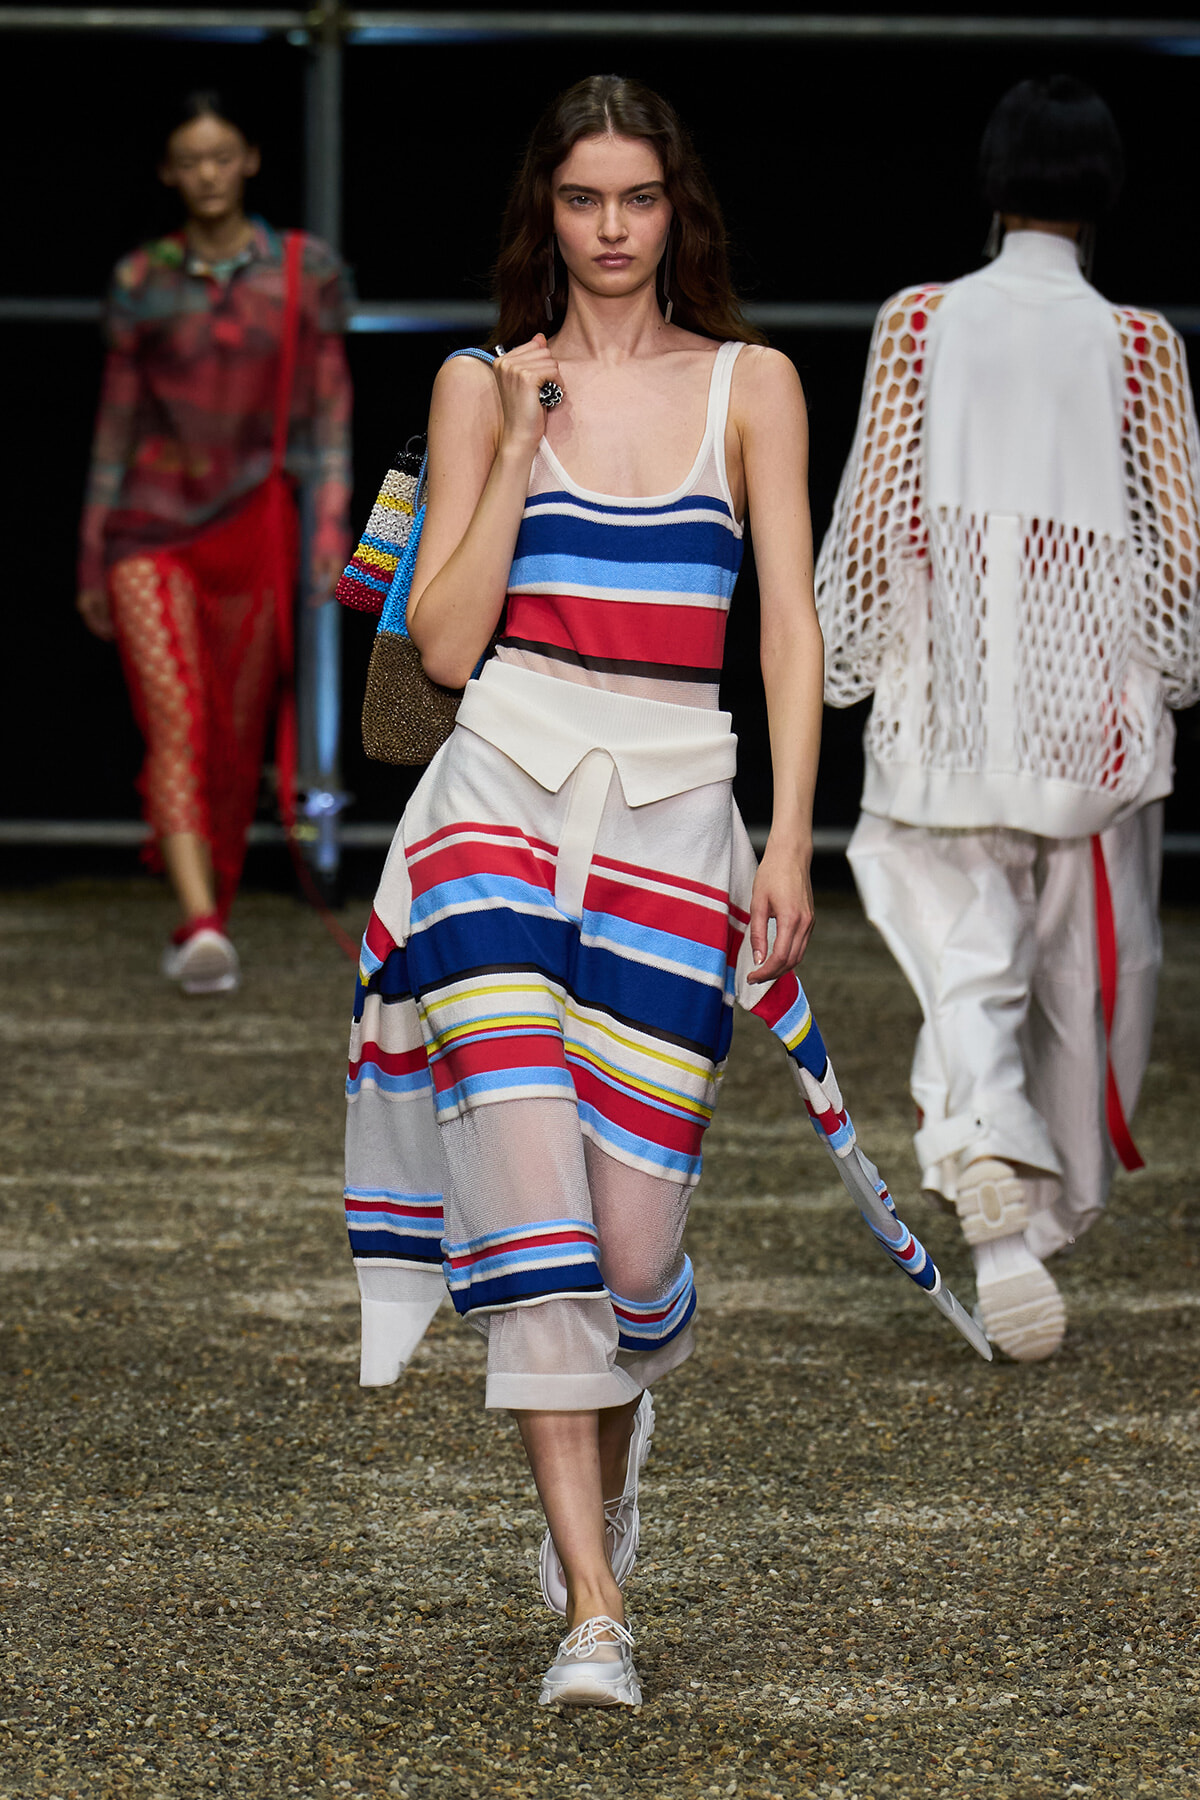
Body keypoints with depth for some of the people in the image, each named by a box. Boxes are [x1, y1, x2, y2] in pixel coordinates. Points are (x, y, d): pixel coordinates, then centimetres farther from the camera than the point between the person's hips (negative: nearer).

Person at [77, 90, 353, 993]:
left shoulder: (305, 272, 3)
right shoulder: (142, 280, 6)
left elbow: (329, 412, 3)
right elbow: (116, 419, 11)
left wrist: (332, 531, -6)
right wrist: (92, 553, 11)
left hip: (255, 523, 0)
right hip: (153, 524, 0)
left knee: (238, 735, 5)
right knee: (177, 718, -17)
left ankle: (211, 914, 21)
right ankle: (201, 925, -28)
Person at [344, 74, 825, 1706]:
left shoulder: (751, 386, 8)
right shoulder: (483, 387, 9)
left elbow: (791, 625, 4)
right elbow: (444, 640, 2)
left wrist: (789, 838, -5)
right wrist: (523, 443, -5)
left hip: (676, 808, 0)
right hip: (506, 789, 0)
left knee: (632, 1226, -1)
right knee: (526, 1190, -14)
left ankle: (612, 1426, 37)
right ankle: (593, 1605, -11)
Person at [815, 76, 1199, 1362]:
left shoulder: (918, 324, -1)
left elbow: (873, 510, -3)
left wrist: (845, 663, 9)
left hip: (946, 701, 0)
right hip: (1094, 702, 0)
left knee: (966, 964, 0)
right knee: (1081, 971, 15)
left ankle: (986, 1166, -26)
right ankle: (1050, 1216, 23)